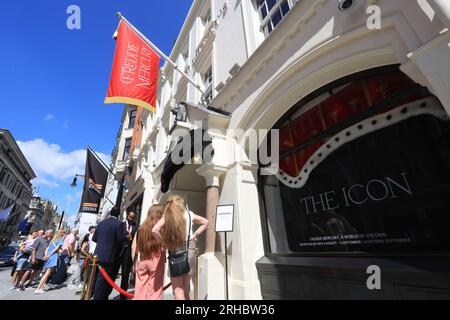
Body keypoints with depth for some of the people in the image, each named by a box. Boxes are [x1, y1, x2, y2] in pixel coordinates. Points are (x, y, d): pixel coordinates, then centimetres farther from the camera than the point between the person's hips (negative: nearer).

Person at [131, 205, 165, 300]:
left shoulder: (141, 228, 2)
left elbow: (134, 247, 6)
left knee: (140, 289, 15)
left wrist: (134, 261, 14)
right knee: (155, 289, 8)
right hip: (156, 261, -4)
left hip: (142, 261, 4)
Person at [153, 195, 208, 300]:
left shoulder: (167, 215, -1)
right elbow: (205, 222, 18)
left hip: (174, 252, -3)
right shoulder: (189, 214, 6)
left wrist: (164, 243, -3)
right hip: (189, 250, 3)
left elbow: (155, 230, -15)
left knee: (178, 291, 3)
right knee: (185, 290, 17)